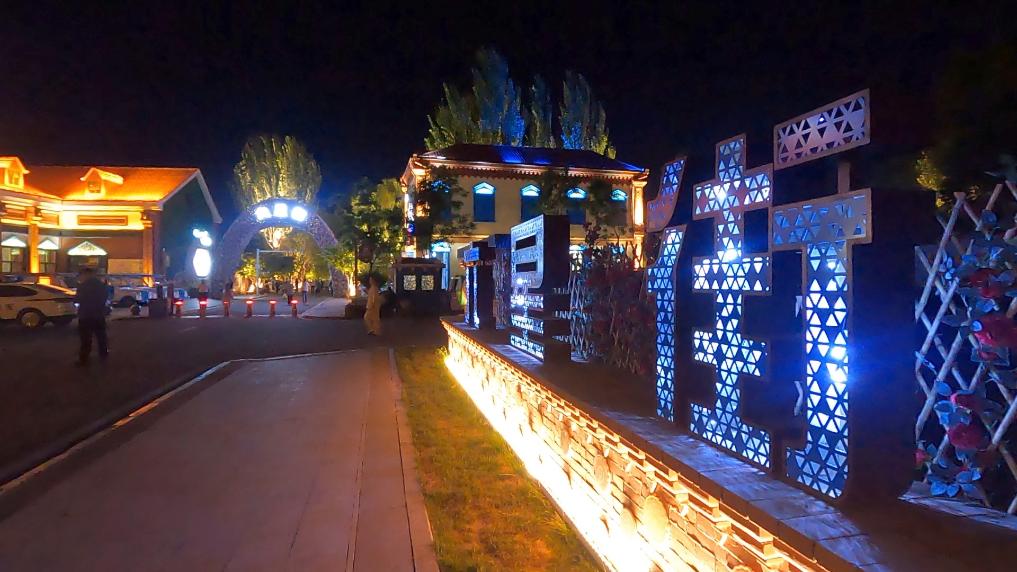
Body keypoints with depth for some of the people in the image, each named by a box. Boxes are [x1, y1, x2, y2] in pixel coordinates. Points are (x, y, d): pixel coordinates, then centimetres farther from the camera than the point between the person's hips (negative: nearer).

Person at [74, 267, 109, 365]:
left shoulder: (83, 286, -14)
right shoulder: (102, 285, 9)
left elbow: (76, 300, -11)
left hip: (86, 316, -6)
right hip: (99, 315, 6)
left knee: (86, 338, -2)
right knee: (101, 336, 18)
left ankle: (83, 359, 1)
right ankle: (103, 354, 28)